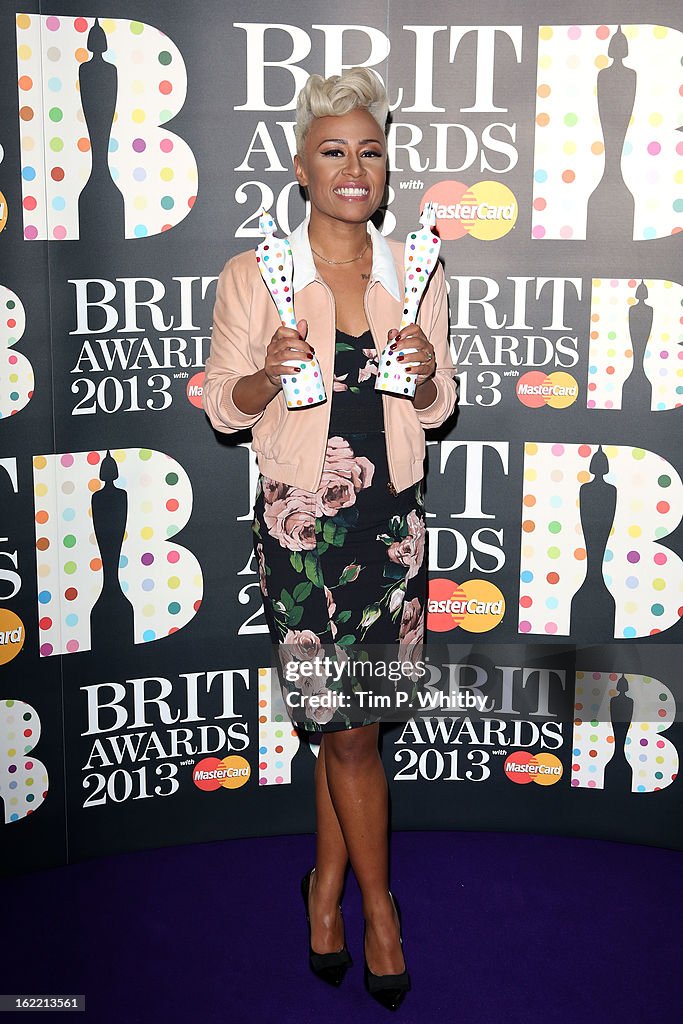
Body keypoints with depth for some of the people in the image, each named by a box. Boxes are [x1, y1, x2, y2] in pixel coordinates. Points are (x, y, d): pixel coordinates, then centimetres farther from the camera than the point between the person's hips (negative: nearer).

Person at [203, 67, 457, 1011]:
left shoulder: (418, 275, 3)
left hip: (393, 515, 3)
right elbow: (224, 408, 0)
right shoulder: (251, 276, -5)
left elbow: (437, 410, 10)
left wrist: (426, 374, -13)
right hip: (300, 517, -2)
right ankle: (379, 905, 25)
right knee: (349, 726, 2)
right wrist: (267, 375, -21)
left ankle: (327, 884, 34)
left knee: (346, 721, 11)